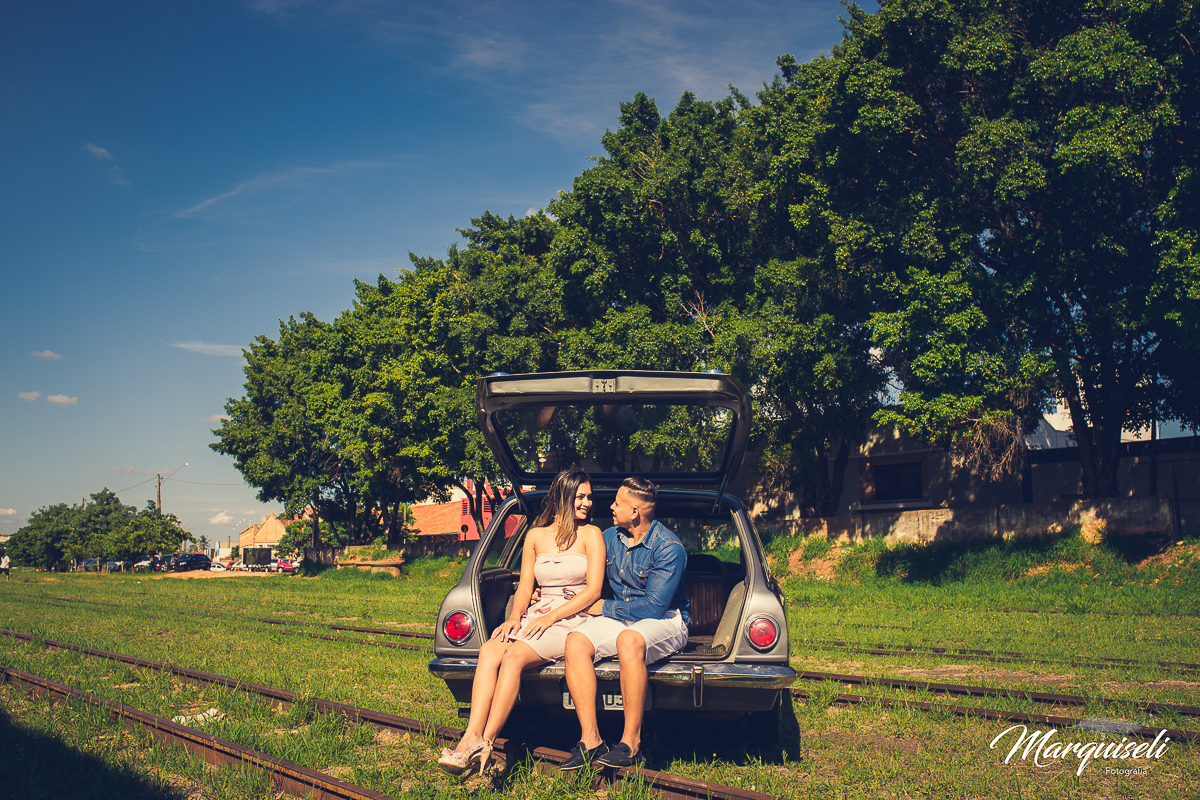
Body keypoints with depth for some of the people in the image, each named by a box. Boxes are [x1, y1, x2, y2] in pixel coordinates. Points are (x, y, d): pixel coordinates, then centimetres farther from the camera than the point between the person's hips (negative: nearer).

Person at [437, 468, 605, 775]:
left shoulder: (590, 535, 3)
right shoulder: (535, 536, 15)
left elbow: (593, 590, -5)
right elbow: (524, 588, 13)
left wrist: (550, 618, -13)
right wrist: (515, 617, -9)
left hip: (572, 620, -4)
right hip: (535, 617, 4)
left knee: (514, 655, -31)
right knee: (490, 650, -26)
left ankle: (485, 744, -31)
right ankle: (471, 737, -38)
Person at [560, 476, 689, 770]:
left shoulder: (668, 548, -14)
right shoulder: (610, 537, 8)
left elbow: (654, 606, -20)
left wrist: (605, 608, -13)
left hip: (665, 622, -6)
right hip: (620, 620, 6)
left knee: (629, 639, -40)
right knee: (576, 641, -23)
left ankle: (631, 743, -31)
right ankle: (590, 740, -24)